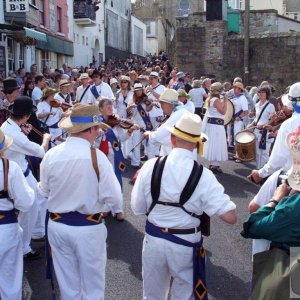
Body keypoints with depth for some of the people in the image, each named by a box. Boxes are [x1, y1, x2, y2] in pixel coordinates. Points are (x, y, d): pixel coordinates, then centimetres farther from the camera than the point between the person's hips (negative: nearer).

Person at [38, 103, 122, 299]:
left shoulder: (51, 155, -9)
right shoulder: (97, 156, -18)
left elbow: (44, 192, 5)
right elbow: (114, 199, -16)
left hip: (57, 225, 4)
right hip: (89, 228, -3)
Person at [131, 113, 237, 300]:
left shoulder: (150, 166, -13)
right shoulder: (204, 175, -19)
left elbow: (137, 208, -4)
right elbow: (231, 217, -20)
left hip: (153, 240, 2)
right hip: (186, 244, -2)